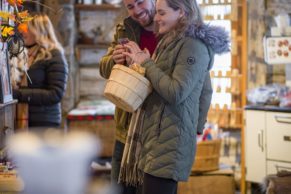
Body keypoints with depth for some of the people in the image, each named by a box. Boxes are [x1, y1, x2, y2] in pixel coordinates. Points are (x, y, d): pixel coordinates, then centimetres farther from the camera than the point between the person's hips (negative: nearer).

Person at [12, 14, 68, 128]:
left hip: (44, 123, -6)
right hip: (21, 121, 6)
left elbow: (56, 94, -13)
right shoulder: (26, 55, 15)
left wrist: (19, 94, -18)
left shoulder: (54, 56, -5)